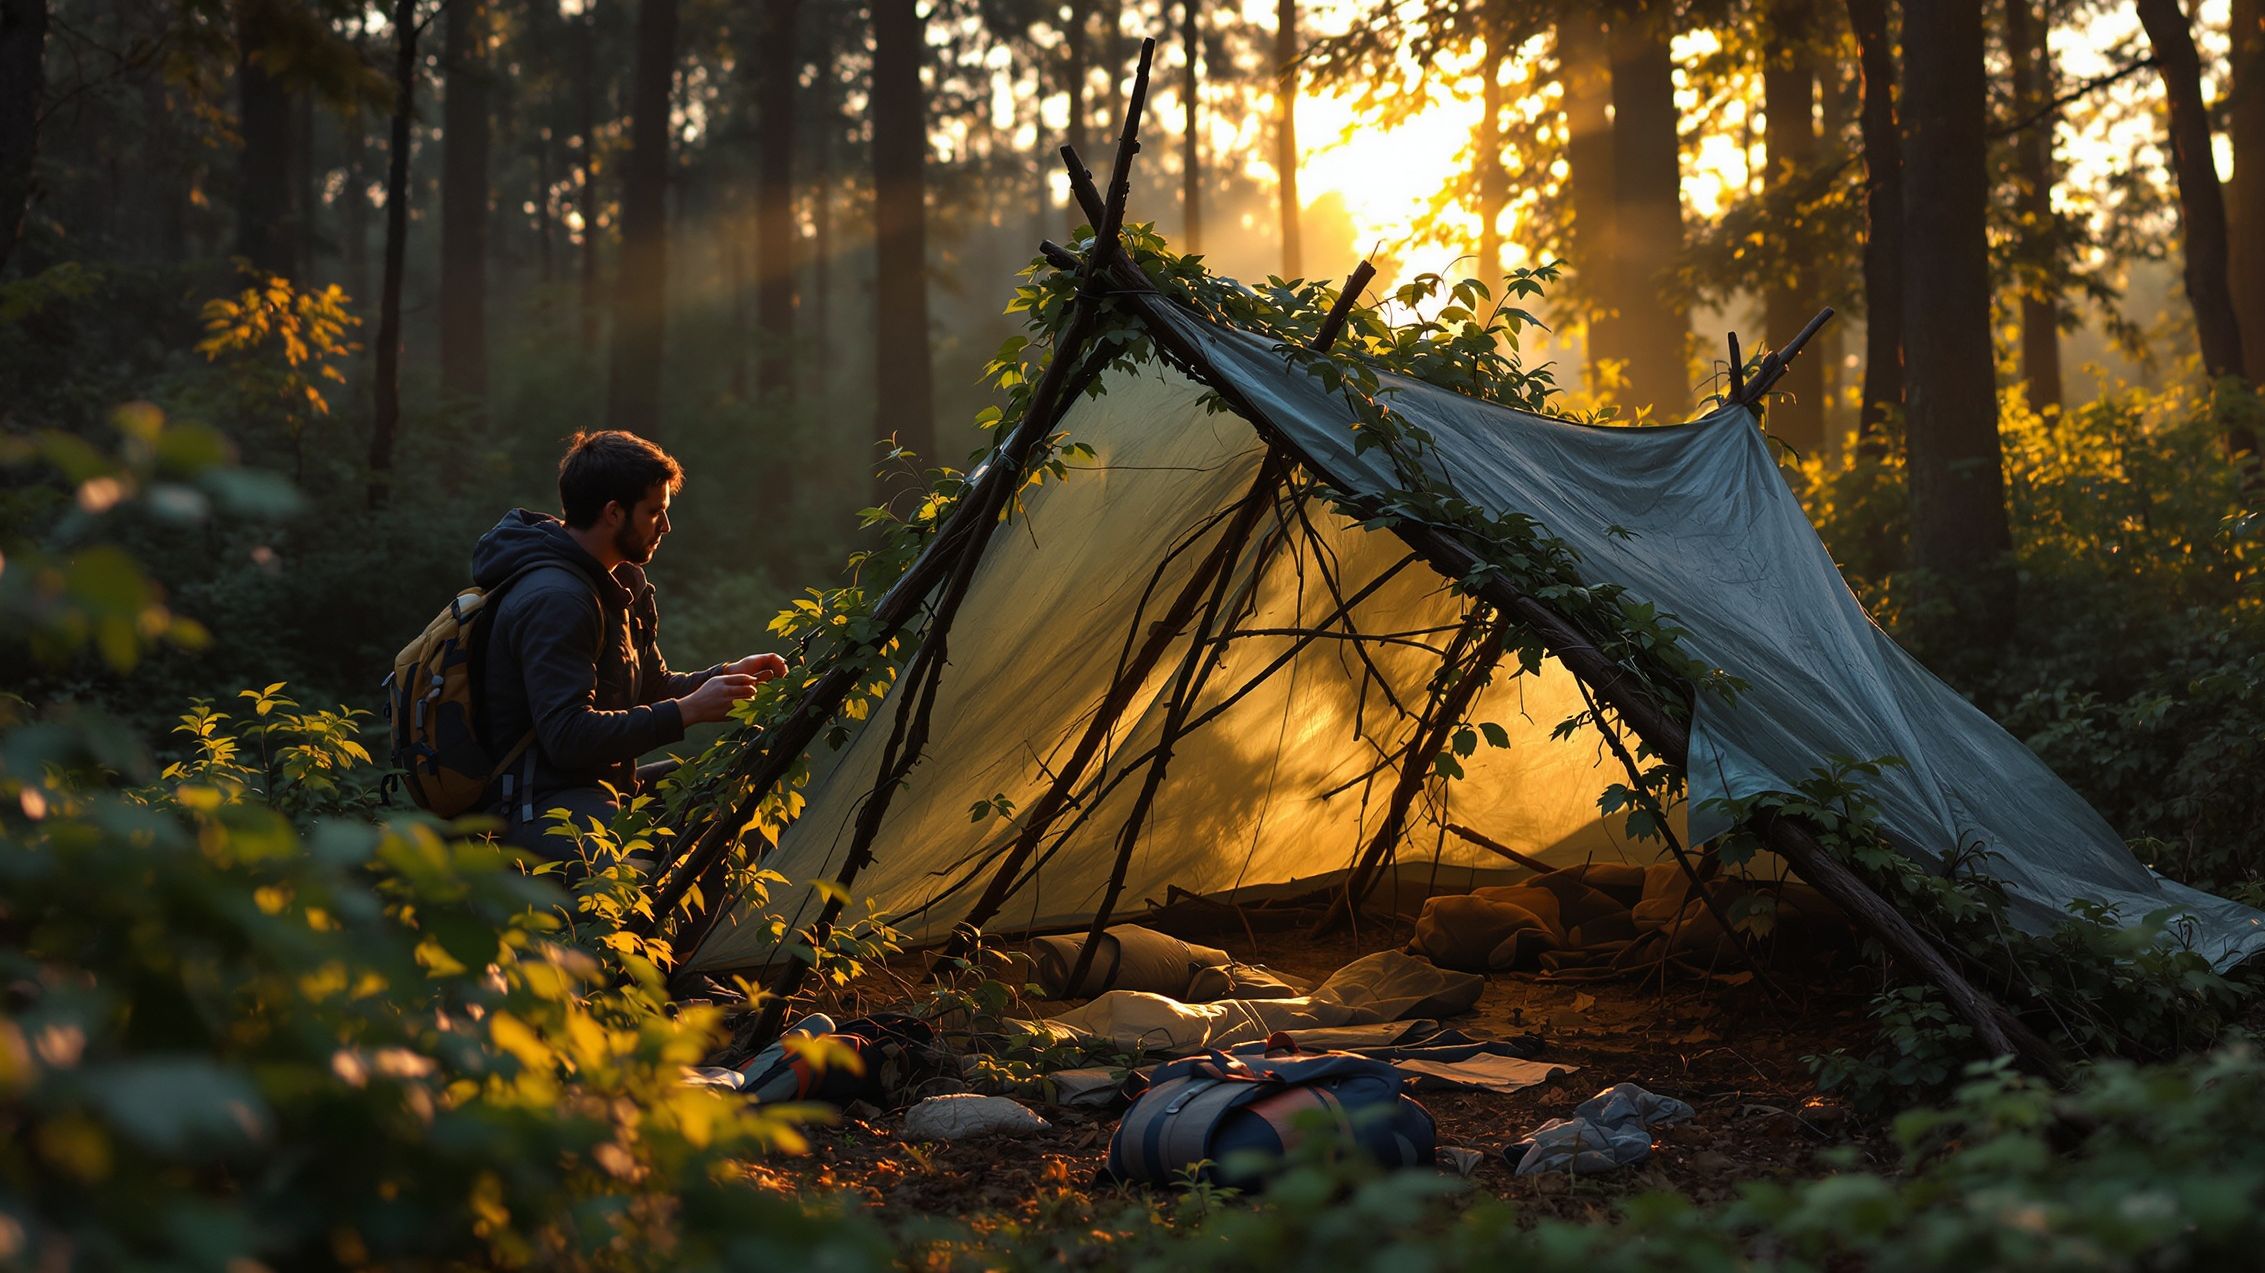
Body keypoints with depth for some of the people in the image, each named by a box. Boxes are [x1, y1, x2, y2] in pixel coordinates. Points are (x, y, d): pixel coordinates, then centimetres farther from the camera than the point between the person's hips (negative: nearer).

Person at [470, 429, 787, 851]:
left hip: (602, 784, 10)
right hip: (541, 805, -10)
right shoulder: (554, 599, -18)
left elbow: (649, 688, 23)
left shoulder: (620, 581, 14)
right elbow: (568, 737, -24)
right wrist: (689, 711, -21)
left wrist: (725, 676, 6)